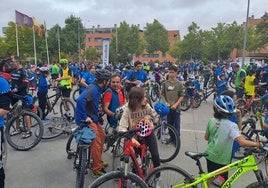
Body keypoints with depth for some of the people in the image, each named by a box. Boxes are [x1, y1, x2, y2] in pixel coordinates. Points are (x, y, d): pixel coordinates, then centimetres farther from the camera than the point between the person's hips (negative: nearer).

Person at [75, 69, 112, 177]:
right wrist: (85, 117, -30)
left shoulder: (98, 89, 7)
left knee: (102, 136, 18)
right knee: (96, 142, -7)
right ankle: (97, 168, 7)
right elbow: (80, 100, -37)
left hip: (93, 118, 10)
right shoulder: (92, 89, -23)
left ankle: (98, 161, 33)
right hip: (87, 120, -10)